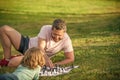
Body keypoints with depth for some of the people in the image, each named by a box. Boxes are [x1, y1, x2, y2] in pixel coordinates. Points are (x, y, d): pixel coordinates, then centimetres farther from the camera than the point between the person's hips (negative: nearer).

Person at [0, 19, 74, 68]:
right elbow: (40, 48, -28)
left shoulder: (66, 40, -23)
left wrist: (54, 64, -29)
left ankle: (7, 62, 5)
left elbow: (71, 59, -17)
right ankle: (7, 59, -4)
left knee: (12, 63, -34)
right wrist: (46, 58, -48)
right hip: (27, 43, 2)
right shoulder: (45, 29, -23)